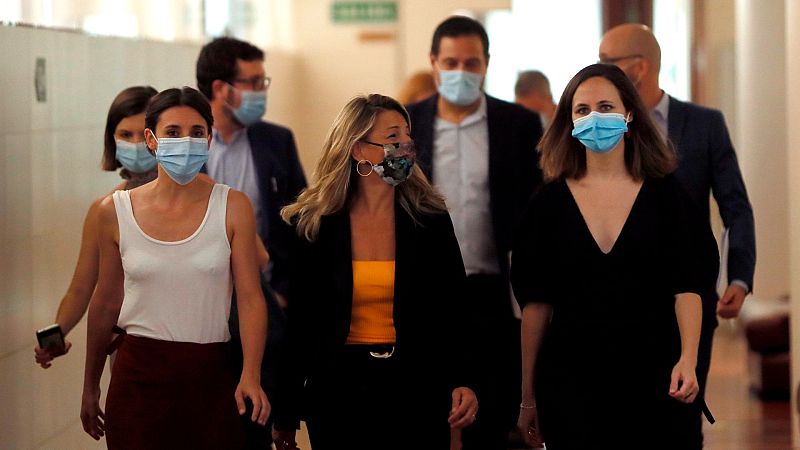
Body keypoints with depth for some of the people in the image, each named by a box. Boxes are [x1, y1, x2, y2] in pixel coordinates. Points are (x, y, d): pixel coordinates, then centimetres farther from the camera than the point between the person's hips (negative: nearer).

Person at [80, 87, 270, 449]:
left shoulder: (233, 207, -2)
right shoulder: (115, 211, 1)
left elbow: (250, 297, -6)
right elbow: (106, 302, 9)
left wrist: (251, 375, -19)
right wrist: (90, 386, 13)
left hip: (213, 374, 0)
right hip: (140, 374, 1)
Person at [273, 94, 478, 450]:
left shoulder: (431, 222, 2)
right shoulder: (312, 227, -1)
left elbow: (452, 314, 3)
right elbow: (296, 322, 1)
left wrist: (461, 381, -13)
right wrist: (286, 417, 0)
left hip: (417, 391, 1)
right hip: (340, 390, -1)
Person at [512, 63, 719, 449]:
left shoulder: (665, 194, 2)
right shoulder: (550, 201, 4)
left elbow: (687, 287, -3)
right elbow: (536, 302, 4)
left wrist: (687, 360, -20)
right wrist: (528, 397, 4)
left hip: (653, 377, 0)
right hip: (570, 380, 0)